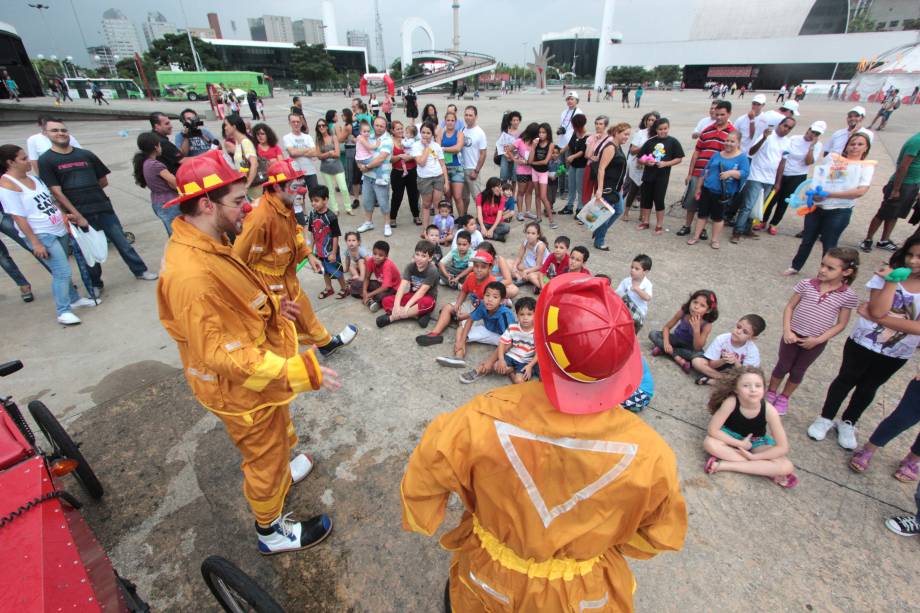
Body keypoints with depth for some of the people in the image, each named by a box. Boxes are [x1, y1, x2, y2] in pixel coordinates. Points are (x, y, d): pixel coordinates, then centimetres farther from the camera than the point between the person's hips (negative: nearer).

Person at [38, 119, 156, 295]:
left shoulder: (86, 154, 6)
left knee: (122, 242, 7)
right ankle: (95, 285, 21)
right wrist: (78, 216, -13)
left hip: (103, 208, 2)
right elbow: (56, 192, -8)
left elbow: (103, 181, 12)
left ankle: (140, 271, 19)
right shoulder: (46, 160, -2)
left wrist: (83, 193, 3)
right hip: (80, 213, -2)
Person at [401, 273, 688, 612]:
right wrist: (601, 546, 8)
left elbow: (424, 477, -18)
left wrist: (421, 521, 4)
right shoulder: (648, 453, -32)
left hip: (487, 582, 0)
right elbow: (663, 534, -11)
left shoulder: (484, 420, -37)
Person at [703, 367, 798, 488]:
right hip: (732, 437, -1)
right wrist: (740, 444, -21)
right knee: (709, 443, -32)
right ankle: (769, 471, -21)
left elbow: (783, 447, -21)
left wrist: (753, 456, -22)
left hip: (757, 442, 1)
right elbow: (712, 430, -26)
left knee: (786, 467, -22)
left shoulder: (769, 410, -27)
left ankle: (724, 465, -23)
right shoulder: (731, 402, -32)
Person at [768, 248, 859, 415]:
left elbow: (841, 324, -6)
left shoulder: (848, 296, -12)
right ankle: (770, 393, 35)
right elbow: (790, 307, -4)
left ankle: (784, 398, 37)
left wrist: (819, 339, -14)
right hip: (793, 335, 0)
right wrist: (787, 331, -12)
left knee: (798, 371, 17)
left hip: (816, 342, 0)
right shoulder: (806, 284, -10)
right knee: (782, 366, 15)